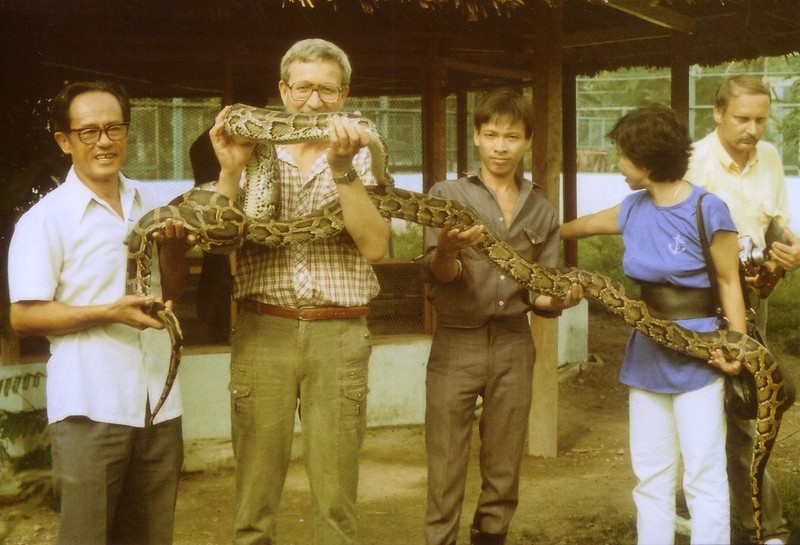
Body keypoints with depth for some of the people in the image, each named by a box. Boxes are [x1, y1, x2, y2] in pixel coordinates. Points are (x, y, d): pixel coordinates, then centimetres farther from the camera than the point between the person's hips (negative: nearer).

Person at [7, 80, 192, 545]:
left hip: (159, 402, 5)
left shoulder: (151, 205, 9)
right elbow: (24, 317, -10)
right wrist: (108, 313, -20)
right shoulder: (46, 217, -8)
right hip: (90, 408, -5)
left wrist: (175, 247, -3)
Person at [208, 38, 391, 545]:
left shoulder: (361, 157, 7)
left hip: (339, 335, 0)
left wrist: (341, 169, -16)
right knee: (255, 488, 5)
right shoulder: (255, 153, 8)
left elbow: (375, 245, -8)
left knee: (336, 493, 4)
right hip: (263, 330, 1)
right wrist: (230, 170, -11)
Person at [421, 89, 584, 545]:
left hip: (514, 347, 3)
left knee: (504, 471, 11)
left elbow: (540, 294, 9)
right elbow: (437, 274, -12)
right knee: (446, 473, -1)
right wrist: (447, 251, -34)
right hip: (456, 344, -3)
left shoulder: (542, 212, 11)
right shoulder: (448, 194, 0)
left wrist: (557, 298, -13)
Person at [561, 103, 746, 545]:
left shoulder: (707, 210, -13)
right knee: (651, 476, 12)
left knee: (704, 478, -2)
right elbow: (582, 226, 23)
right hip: (647, 357, 7)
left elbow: (729, 282, -8)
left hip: (696, 358, -6)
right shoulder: (634, 209, 5)